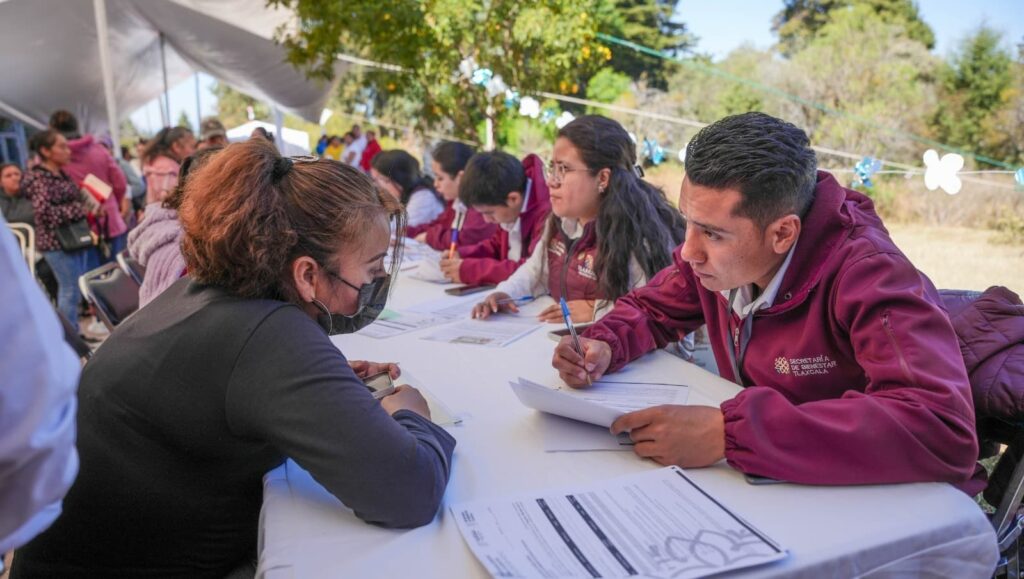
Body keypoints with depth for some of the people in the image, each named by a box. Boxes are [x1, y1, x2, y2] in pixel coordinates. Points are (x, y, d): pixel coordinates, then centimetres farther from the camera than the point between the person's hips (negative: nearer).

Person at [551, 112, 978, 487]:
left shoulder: (866, 276, -26)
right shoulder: (721, 246, -8)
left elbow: (944, 431, -38)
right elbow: (651, 308, 7)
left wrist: (730, 431, -41)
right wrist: (604, 346, -15)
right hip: (758, 479, 5)